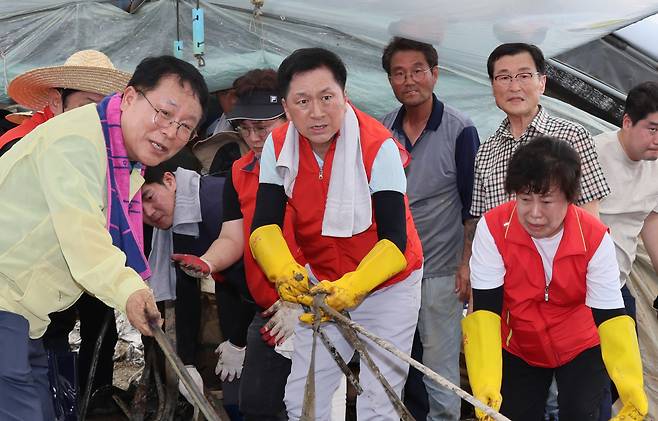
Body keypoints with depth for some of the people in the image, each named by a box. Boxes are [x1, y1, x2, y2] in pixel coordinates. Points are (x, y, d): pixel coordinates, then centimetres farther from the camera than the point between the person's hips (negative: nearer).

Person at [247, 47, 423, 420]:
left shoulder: (379, 147, -25)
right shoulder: (278, 147, -11)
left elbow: (395, 239, -25)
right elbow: (265, 225, -14)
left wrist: (352, 288, -40)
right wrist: (284, 271, -35)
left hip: (388, 283, -4)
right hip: (325, 284, 4)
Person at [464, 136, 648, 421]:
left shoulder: (594, 238, -23)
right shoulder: (492, 229, -24)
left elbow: (610, 316, -25)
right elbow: (484, 310, -27)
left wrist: (633, 393, -39)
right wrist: (485, 387, -40)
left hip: (580, 348, -1)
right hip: (517, 350, 1)